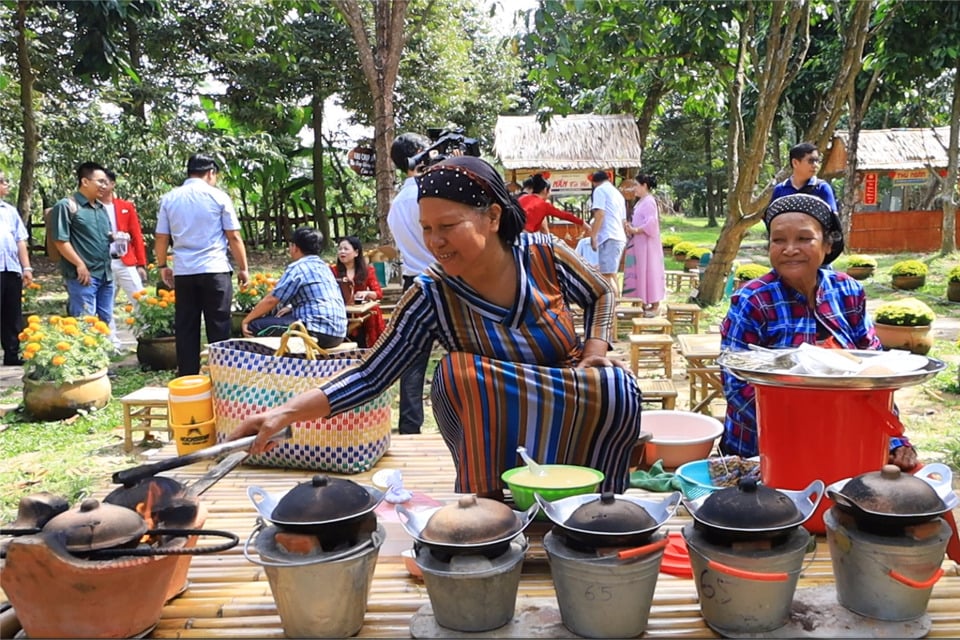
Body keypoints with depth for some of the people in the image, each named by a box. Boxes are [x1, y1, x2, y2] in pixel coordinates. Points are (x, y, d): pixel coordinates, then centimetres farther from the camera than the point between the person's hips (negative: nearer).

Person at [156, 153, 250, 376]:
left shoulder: (169, 198, 8)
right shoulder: (218, 197, -2)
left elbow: (161, 238, 8)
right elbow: (234, 237, -2)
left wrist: (163, 266, 21)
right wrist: (243, 268, 5)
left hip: (183, 272, 3)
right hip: (215, 270, -3)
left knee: (186, 329, 8)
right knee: (218, 328, 2)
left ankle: (187, 379, 11)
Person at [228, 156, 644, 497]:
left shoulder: (545, 255, -15)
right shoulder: (431, 297, -18)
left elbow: (602, 295, 5)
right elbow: (370, 377, -19)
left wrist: (596, 347, -13)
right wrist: (286, 412, -31)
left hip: (574, 421, 1)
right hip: (493, 441, -1)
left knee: (619, 388, -29)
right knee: (454, 373, -31)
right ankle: (494, 501, -14)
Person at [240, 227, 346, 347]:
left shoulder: (297, 267, -6)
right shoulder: (323, 266, 19)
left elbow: (271, 300, -6)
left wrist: (246, 320, 4)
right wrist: (290, 307, 28)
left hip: (318, 331, -9)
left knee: (255, 326, -4)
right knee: (275, 318, 28)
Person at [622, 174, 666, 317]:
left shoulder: (649, 202, -14)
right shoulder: (641, 201, 15)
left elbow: (651, 223, -24)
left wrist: (635, 230, -22)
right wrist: (631, 228, 1)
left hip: (646, 244, -10)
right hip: (639, 244, 10)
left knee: (649, 271, -5)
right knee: (641, 272, 12)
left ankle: (655, 305, 1)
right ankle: (645, 303, 19)